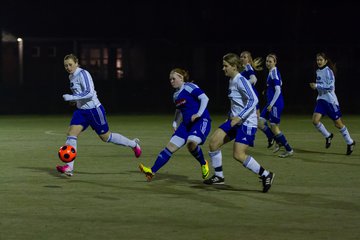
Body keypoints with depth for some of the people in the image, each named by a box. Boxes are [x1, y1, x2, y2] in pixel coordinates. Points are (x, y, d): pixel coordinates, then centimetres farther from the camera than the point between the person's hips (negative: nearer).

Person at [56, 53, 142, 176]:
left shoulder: (83, 74, -17)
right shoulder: (71, 76, 10)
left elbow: (90, 93, -27)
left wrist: (71, 97, -28)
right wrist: (75, 99, 10)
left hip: (94, 110, -8)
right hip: (81, 111, 8)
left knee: (106, 137, 7)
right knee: (71, 134, -10)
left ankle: (133, 144, 30)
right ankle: (69, 167, -13)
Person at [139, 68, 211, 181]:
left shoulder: (189, 87, -8)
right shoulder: (176, 95, 16)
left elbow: (205, 98, -15)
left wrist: (198, 114, -23)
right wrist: (175, 123, 17)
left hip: (201, 121, -8)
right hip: (186, 124, 8)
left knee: (191, 143, -32)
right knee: (170, 146, -2)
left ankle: (204, 164, -4)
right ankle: (152, 171, -4)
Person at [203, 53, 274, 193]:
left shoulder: (240, 81, -16)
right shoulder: (232, 81, 12)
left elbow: (253, 100, -24)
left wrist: (239, 117, -28)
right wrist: (230, 117, 23)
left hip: (247, 123, -9)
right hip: (235, 121, 9)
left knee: (238, 155, -14)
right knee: (213, 142, 0)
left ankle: (266, 175, 1)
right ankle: (218, 176, 11)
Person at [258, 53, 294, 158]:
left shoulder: (274, 73, -15)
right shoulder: (271, 72, 12)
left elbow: (278, 90, -21)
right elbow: (280, 83, 26)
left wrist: (271, 105, -19)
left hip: (276, 104, -10)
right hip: (271, 103, 10)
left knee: (274, 127, -4)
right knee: (261, 123, 9)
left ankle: (289, 150, 6)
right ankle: (278, 142, 19)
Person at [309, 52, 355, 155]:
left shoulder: (328, 71, -14)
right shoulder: (318, 71, 10)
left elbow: (330, 87, -22)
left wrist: (317, 86, -22)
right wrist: (315, 86, 10)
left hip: (330, 100, -7)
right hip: (321, 99, 7)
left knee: (338, 124, 2)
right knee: (315, 120, -12)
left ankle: (350, 142, 20)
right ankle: (328, 136, 12)